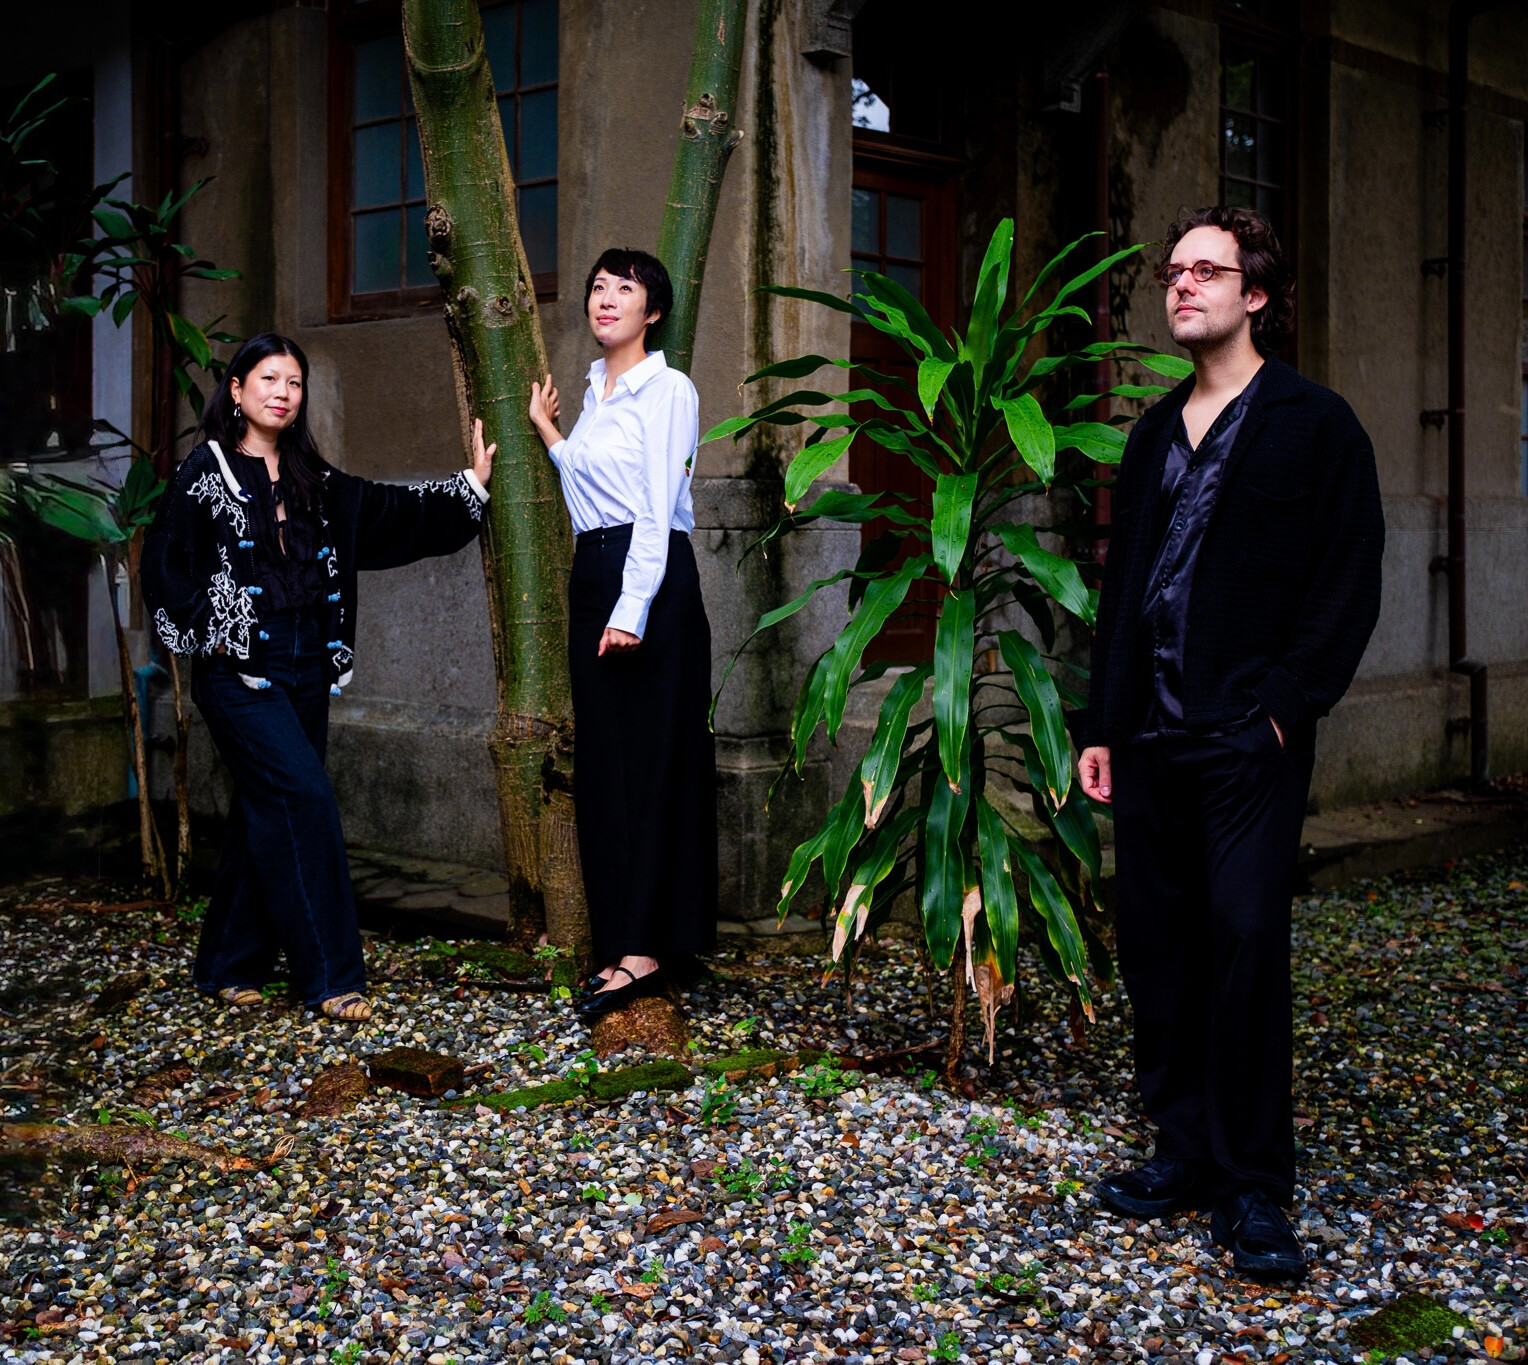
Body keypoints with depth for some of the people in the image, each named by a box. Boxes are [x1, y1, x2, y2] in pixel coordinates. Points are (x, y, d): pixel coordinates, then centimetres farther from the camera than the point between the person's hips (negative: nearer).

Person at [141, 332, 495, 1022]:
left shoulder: (311, 479, 14)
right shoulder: (205, 470, -3)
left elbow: (386, 511, 15)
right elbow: (164, 564, -5)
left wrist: (471, 484, 11)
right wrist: (212, 629, -11)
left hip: (306, 666, 6)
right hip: (240, 669, -6)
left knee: (267, 810, 9)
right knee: (302, 796, -15)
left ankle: (230, 965, 21)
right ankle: (329, 975, -9)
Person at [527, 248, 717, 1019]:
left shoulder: (667, 389, -7)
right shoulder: (595, 391, 17)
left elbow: (657, 509, -15)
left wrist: (631, 609, -21)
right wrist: (548, 434, 22)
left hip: (651, 579, -9)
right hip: (592, 577, 9)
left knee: (653, 759, -7)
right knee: (602, 761, 9)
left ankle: (647, 949, -5)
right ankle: (621, 941, 15)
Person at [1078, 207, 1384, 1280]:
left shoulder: (1315, 425, 1)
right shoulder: (1156, 434, 18)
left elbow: (1349, 584, -4)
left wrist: (1287, 702, -13)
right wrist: (1103, 725, 14)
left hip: (1249, 742, -6)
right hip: (1151, 737, 6)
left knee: (1245, 942, -8)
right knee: (1156, 941, 7)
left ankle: (1251, 1188, 1)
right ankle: (1185, 1149, 20)